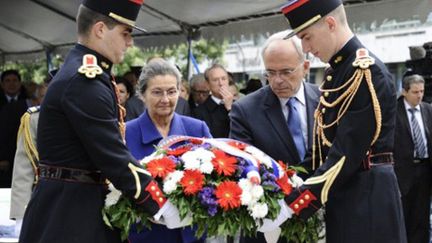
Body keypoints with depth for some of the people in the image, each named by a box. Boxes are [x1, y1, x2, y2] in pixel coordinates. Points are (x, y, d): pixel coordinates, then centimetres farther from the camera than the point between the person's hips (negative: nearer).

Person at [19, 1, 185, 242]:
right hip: (70, 217, -10)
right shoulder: (85, 80, -19)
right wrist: (163, 207, -17)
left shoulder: (83, 73, 12)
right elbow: (113, 157, -22)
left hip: (80, 207, 10)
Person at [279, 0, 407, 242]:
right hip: (343, 195, 9)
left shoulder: (366, 70, -16)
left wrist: (294, 205, -20)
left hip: (367, 200, -9)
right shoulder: (337, 70, 13)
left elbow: (348, 152, -21)